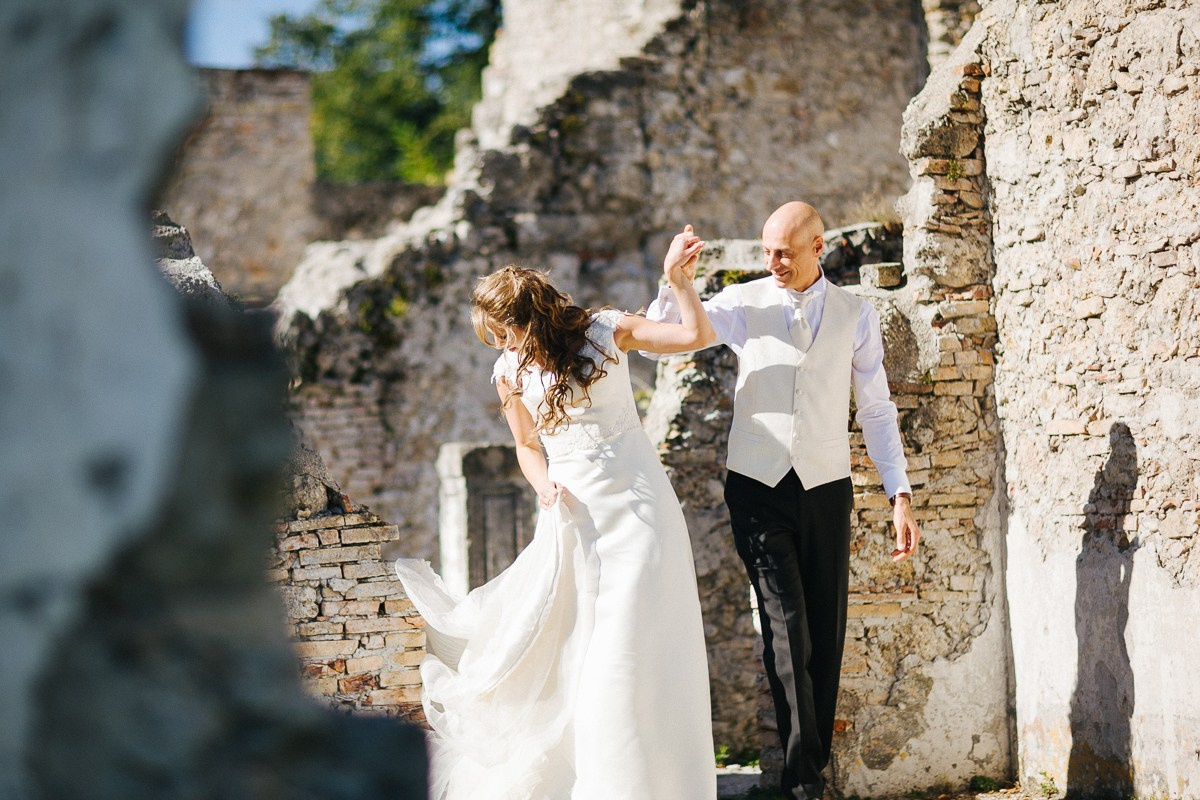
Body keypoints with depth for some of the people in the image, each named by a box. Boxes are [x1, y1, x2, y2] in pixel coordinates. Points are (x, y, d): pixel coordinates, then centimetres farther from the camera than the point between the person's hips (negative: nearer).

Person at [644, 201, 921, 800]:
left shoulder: (855, 316, 5)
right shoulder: (744, 303, 2)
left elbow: (876, 410, 7)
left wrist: (900, 495, 0)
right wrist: (673, 282, -20)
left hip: (825, 489, 2)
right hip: (758, 487, -1)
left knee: (825, 632, 5)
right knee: (787, 626, -9)